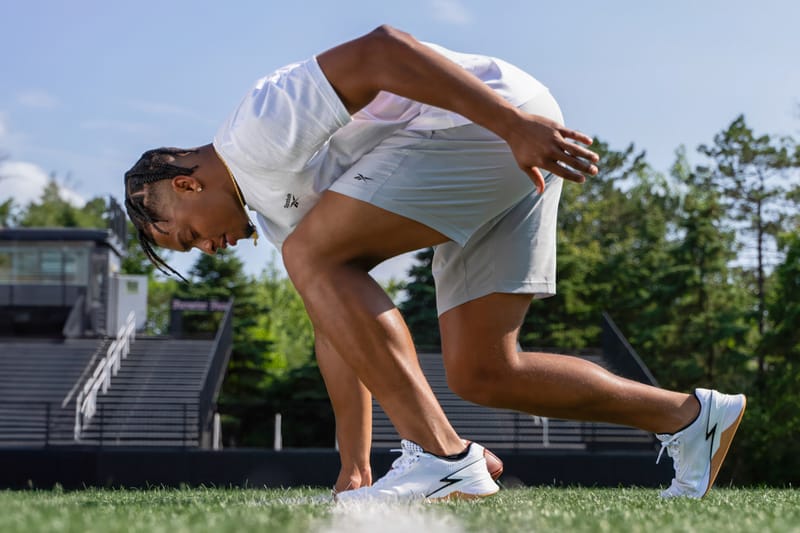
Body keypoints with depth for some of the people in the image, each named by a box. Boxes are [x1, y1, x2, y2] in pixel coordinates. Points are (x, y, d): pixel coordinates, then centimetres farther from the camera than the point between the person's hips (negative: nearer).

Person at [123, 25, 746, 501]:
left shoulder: (257, 127, -8)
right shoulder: (272, 204, 23)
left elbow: (377, 51, -20)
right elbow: (340, 324, 23)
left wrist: (516, 123, -26)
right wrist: (354, 471, 21)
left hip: (503, 121, -10)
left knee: (314, 254, -14)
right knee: (480, 373, 5)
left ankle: (441, 454, -19)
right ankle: (690, 416, 16)